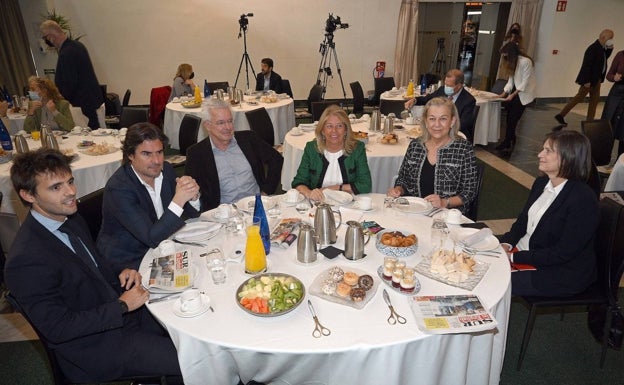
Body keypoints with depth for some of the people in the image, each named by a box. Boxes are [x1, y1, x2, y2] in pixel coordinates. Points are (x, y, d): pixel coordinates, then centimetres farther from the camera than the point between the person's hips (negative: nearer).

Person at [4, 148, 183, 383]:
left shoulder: (72, 219, 1)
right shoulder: (26, 260, -25)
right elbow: (57, 329, -22)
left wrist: (121, 276, -4)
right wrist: (122, 306, -19)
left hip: (124, 312, 8)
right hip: (95, 348, -8)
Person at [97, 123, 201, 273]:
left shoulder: (165, 169, -5)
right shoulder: (118, 189, -23)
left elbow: (191, 214, 0)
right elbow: (152, 238, -27)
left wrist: (193, 195, -22)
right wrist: (178, 200, -36)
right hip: (127, 263, -6)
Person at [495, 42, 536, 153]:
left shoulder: (525, 62, -17)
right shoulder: (512, 62, 9)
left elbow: (525, 82, -19)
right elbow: (511, 80, 7)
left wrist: (513, 95, -21)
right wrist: (504, 93, -2)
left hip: (524, 93, -7)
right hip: (515, 91, 7)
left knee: (512, 119, -8)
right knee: (510, 118, 0)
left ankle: (508, 143, 0)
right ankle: (510, 141, 9)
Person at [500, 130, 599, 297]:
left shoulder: (583, 199, -22)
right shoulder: (541, 183, 3)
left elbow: (563, 253, -23)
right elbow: (522, 220, 12)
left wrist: (515, 257, -21)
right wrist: (506, 243, -6)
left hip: (563, 273, -7)